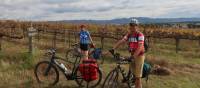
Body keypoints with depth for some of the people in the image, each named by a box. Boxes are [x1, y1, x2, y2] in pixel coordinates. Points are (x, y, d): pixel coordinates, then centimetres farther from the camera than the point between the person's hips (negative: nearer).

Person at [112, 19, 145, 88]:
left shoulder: (140, 35, -16)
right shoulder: (129, 34, 4)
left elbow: (140, 47, -26)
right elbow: (121, 41, -6)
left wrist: (134, 56, -37)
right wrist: (113, 48, -18)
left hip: (139, 56, -6)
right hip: (132, 55, 7)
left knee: (138, 76, -1)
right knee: (134, 74, 17)